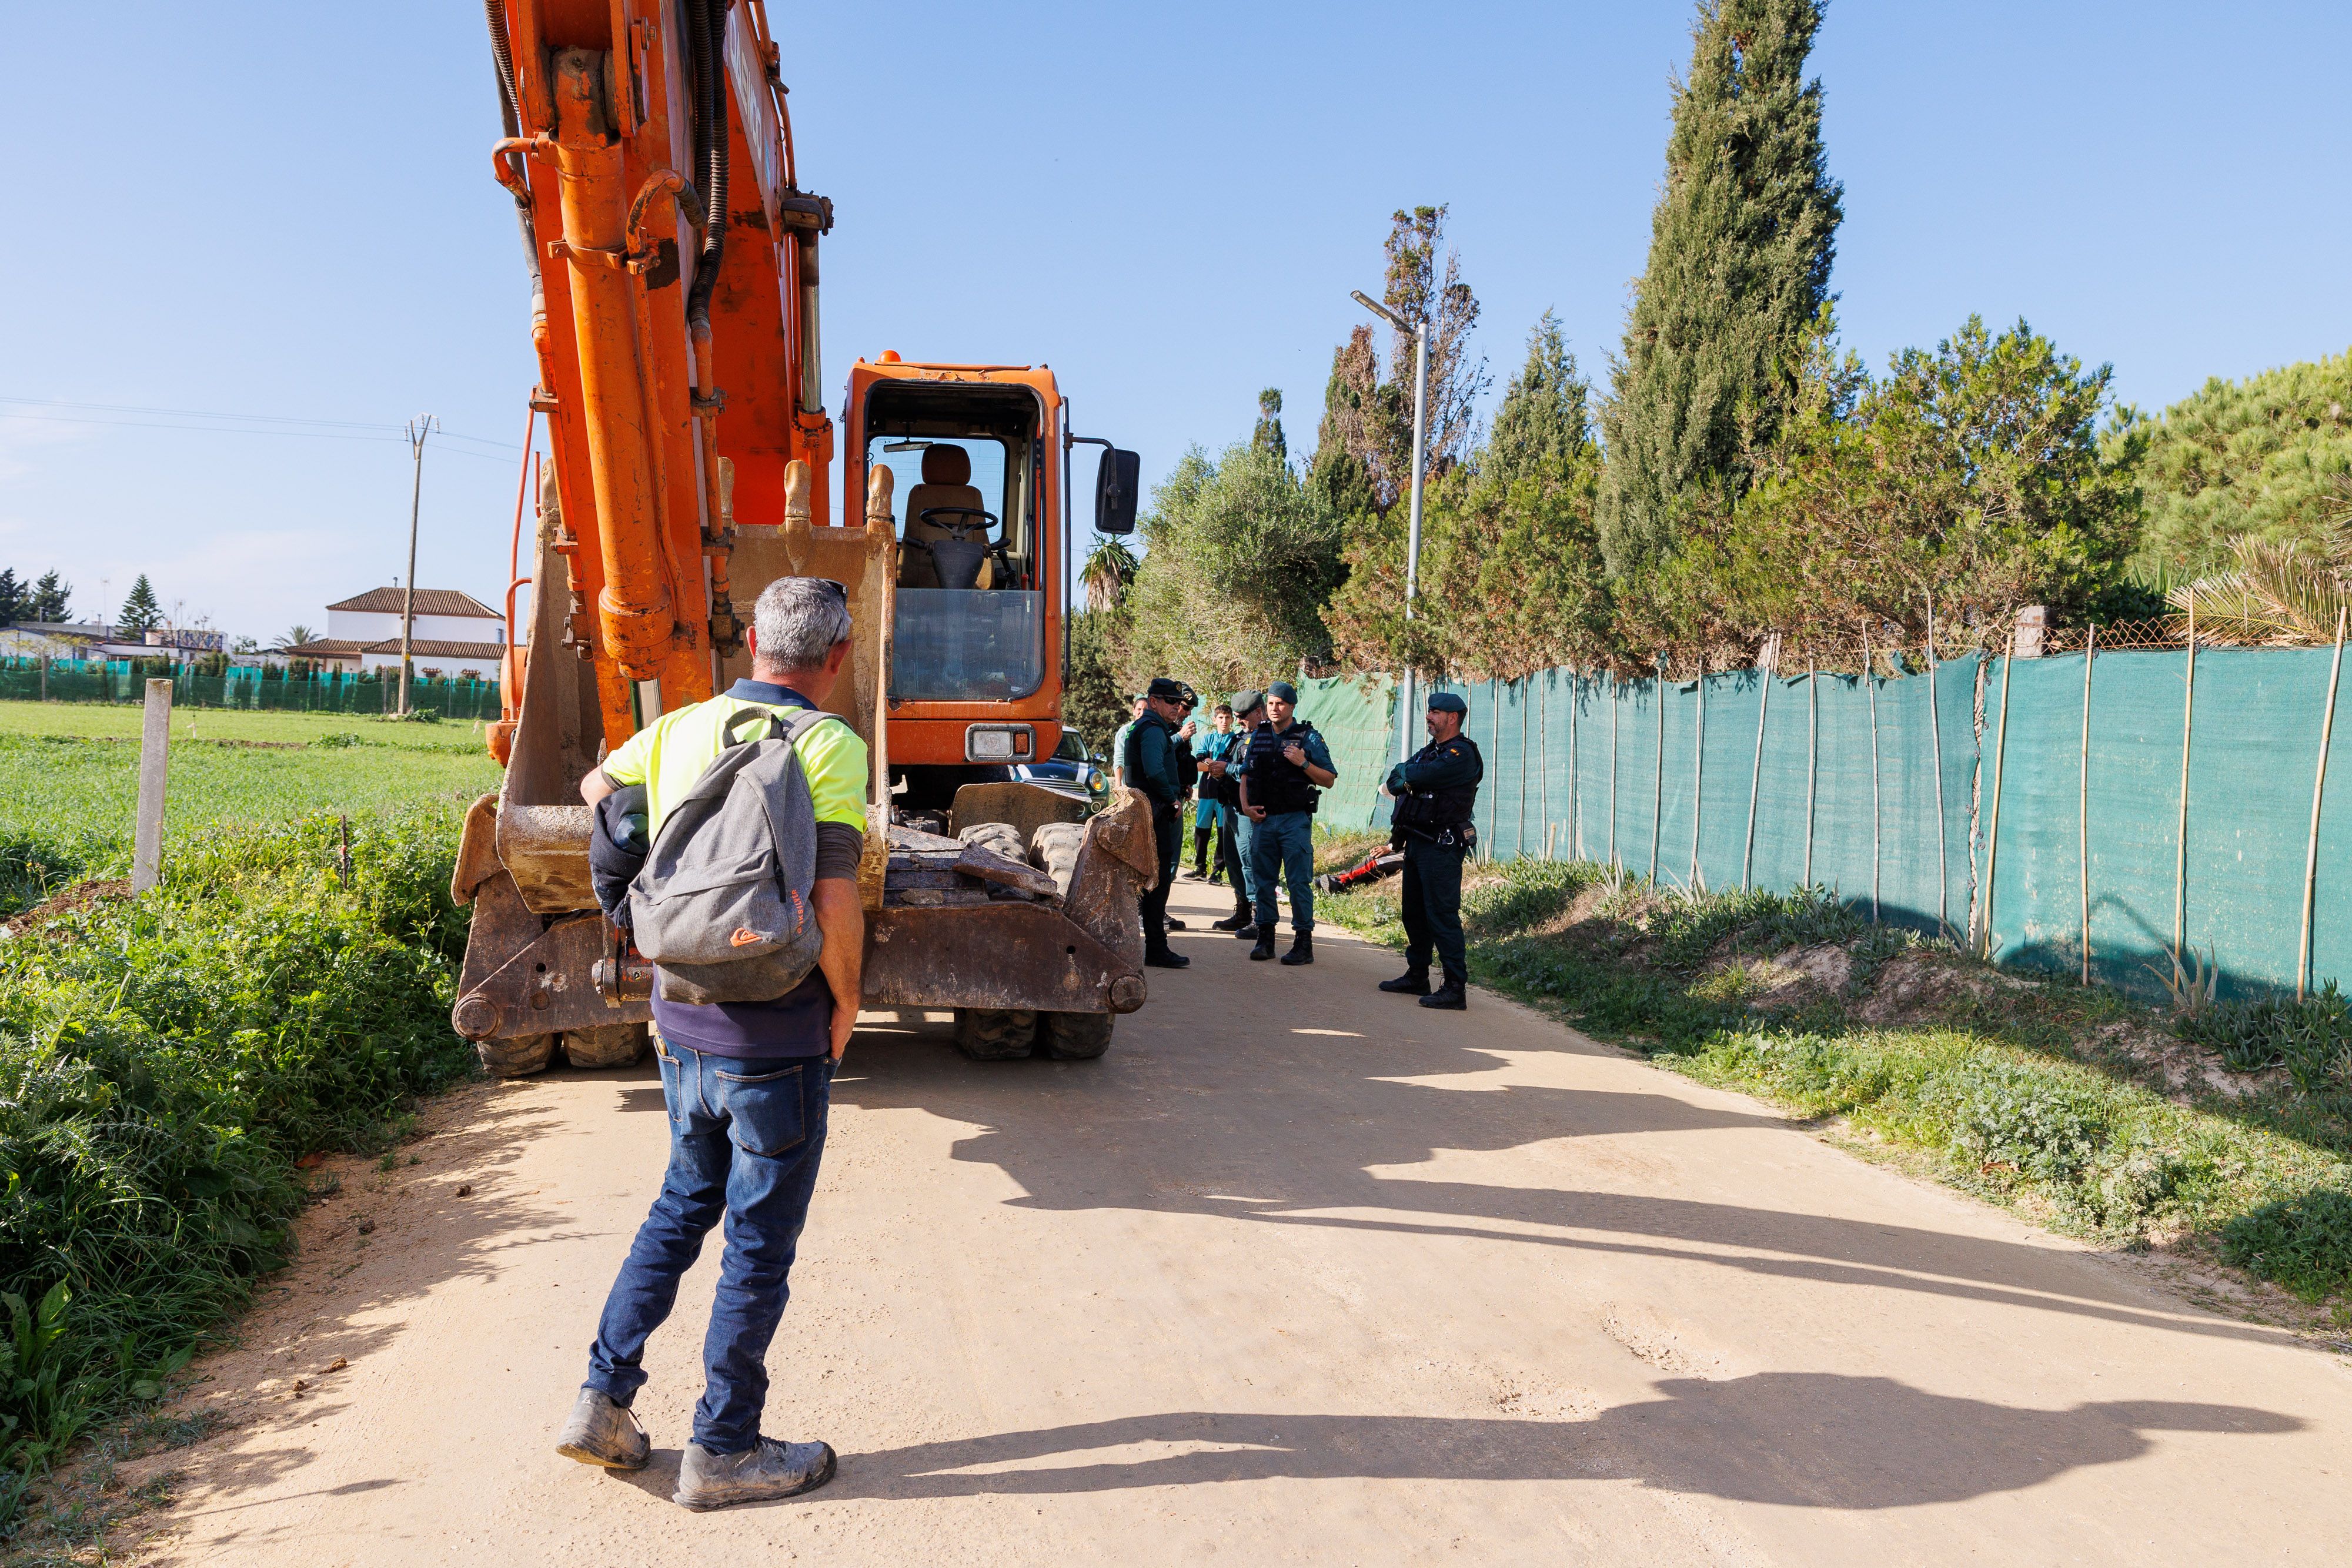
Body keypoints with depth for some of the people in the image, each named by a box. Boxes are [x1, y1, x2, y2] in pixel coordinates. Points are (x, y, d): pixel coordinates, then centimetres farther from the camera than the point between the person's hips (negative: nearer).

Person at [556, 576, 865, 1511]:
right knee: (759, 1244, 8)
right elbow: (833, 909, -22)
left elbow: (596, 787, 24)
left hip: (681, 1024, 6)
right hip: (777, 1040, -6)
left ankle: (603, 1400, 28)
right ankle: (721, 1451, 20)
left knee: (682, 1206, 25)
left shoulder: (679, 730, 3)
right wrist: (846, 1002, -5)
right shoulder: (828, 747, -16)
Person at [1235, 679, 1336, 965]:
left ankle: (1303, 943, -1)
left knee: (1299, 881, -5)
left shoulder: (1309, 738, -1)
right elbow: (1245, 776, 17)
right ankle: (1265, 938, 17)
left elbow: (1328, 779, -2)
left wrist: (1303, 763, -16)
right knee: (1262, 880, 8)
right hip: (1262, 820, 4)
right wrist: (1245, 806, 2)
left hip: (1295, 820, -4)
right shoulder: (1258, 736, 12)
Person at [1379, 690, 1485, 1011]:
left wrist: (1404, 772, 0)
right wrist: (1407, 779, -12)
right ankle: (1417, 977, 27)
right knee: (1415, 912, 16)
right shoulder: (1429, 752, 18)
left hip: (1441, 848, -10)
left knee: (1442, 914, -11)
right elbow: (1392, 783, 8)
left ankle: (1456, 987, -10)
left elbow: (1421, 776, -21)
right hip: (1416, 841, 10)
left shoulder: (1462, 754, -11)